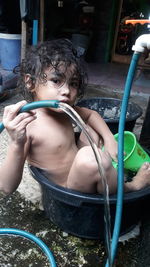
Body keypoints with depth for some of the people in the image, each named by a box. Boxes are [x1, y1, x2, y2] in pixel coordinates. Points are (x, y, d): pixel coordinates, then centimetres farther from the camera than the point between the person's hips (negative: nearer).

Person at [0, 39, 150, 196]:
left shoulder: (63, 110, -2)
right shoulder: (24, 124, -25)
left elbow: (91, 114, 16)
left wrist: (109, 140, 1)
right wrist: (17, 145, -46)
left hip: (81, 174, 8)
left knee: (91, 129, 15)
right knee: (89, 157, -35)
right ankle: (130, 187, -6)